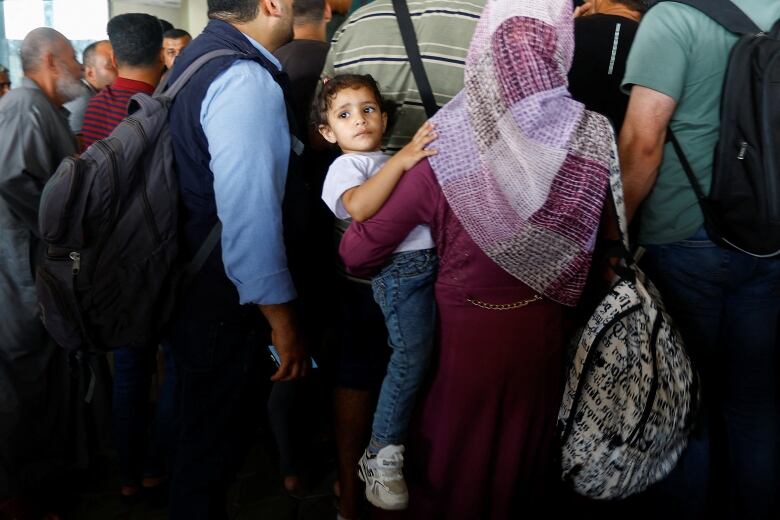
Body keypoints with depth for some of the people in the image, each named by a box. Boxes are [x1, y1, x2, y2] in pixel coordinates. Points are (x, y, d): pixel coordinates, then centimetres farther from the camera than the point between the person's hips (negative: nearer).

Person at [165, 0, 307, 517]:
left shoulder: (199, 56, 9)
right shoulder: (247, 81, -23)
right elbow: (250, 218, -27)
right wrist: (284, 323, -20)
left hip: (194, 292, 9)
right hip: (225, 307, -9)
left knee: (205, 439, 27)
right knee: (212, 452, 11)